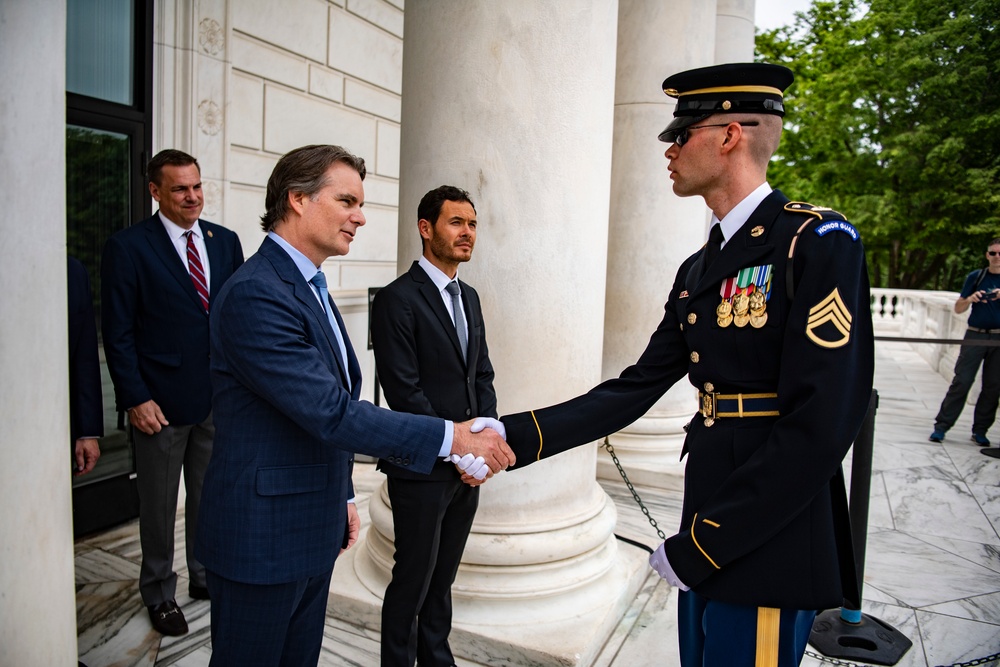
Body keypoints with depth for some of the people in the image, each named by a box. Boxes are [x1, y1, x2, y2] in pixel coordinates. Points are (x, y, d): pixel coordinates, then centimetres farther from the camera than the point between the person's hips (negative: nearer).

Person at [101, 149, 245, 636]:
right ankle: (159, 593, 32)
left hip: (221, 396, 4)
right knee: (159, 505, 12)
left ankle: (207, 576, 37)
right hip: (161, 402, -4)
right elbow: (118, 332, -7)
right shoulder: (127, 247, -7)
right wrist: (135, 398, -13)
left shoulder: (225, 241, 6)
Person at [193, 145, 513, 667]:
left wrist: (342, 496, 18)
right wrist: (451, 437, -25)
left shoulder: (309, 287, 10)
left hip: (312, 532, 9)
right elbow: (332, 413, -28)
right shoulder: (254, 295, -22)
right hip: (262, 539, -9)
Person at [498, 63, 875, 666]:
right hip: (709, 542, 7)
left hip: (770, 549, -7)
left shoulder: (819, 242, -14)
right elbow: (636, 390, 7)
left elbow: (822, 424, -22)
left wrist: (698, 547, -17)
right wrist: (517, 436, -3)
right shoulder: (698, 270, 10)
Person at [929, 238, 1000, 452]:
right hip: (975, 336, -1)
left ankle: (980, 431, 11)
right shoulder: (975, 277, 7)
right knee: (961, 382, -6)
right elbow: (958, 308, 8)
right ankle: (941, 426, -4)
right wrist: (970, 298, -12)